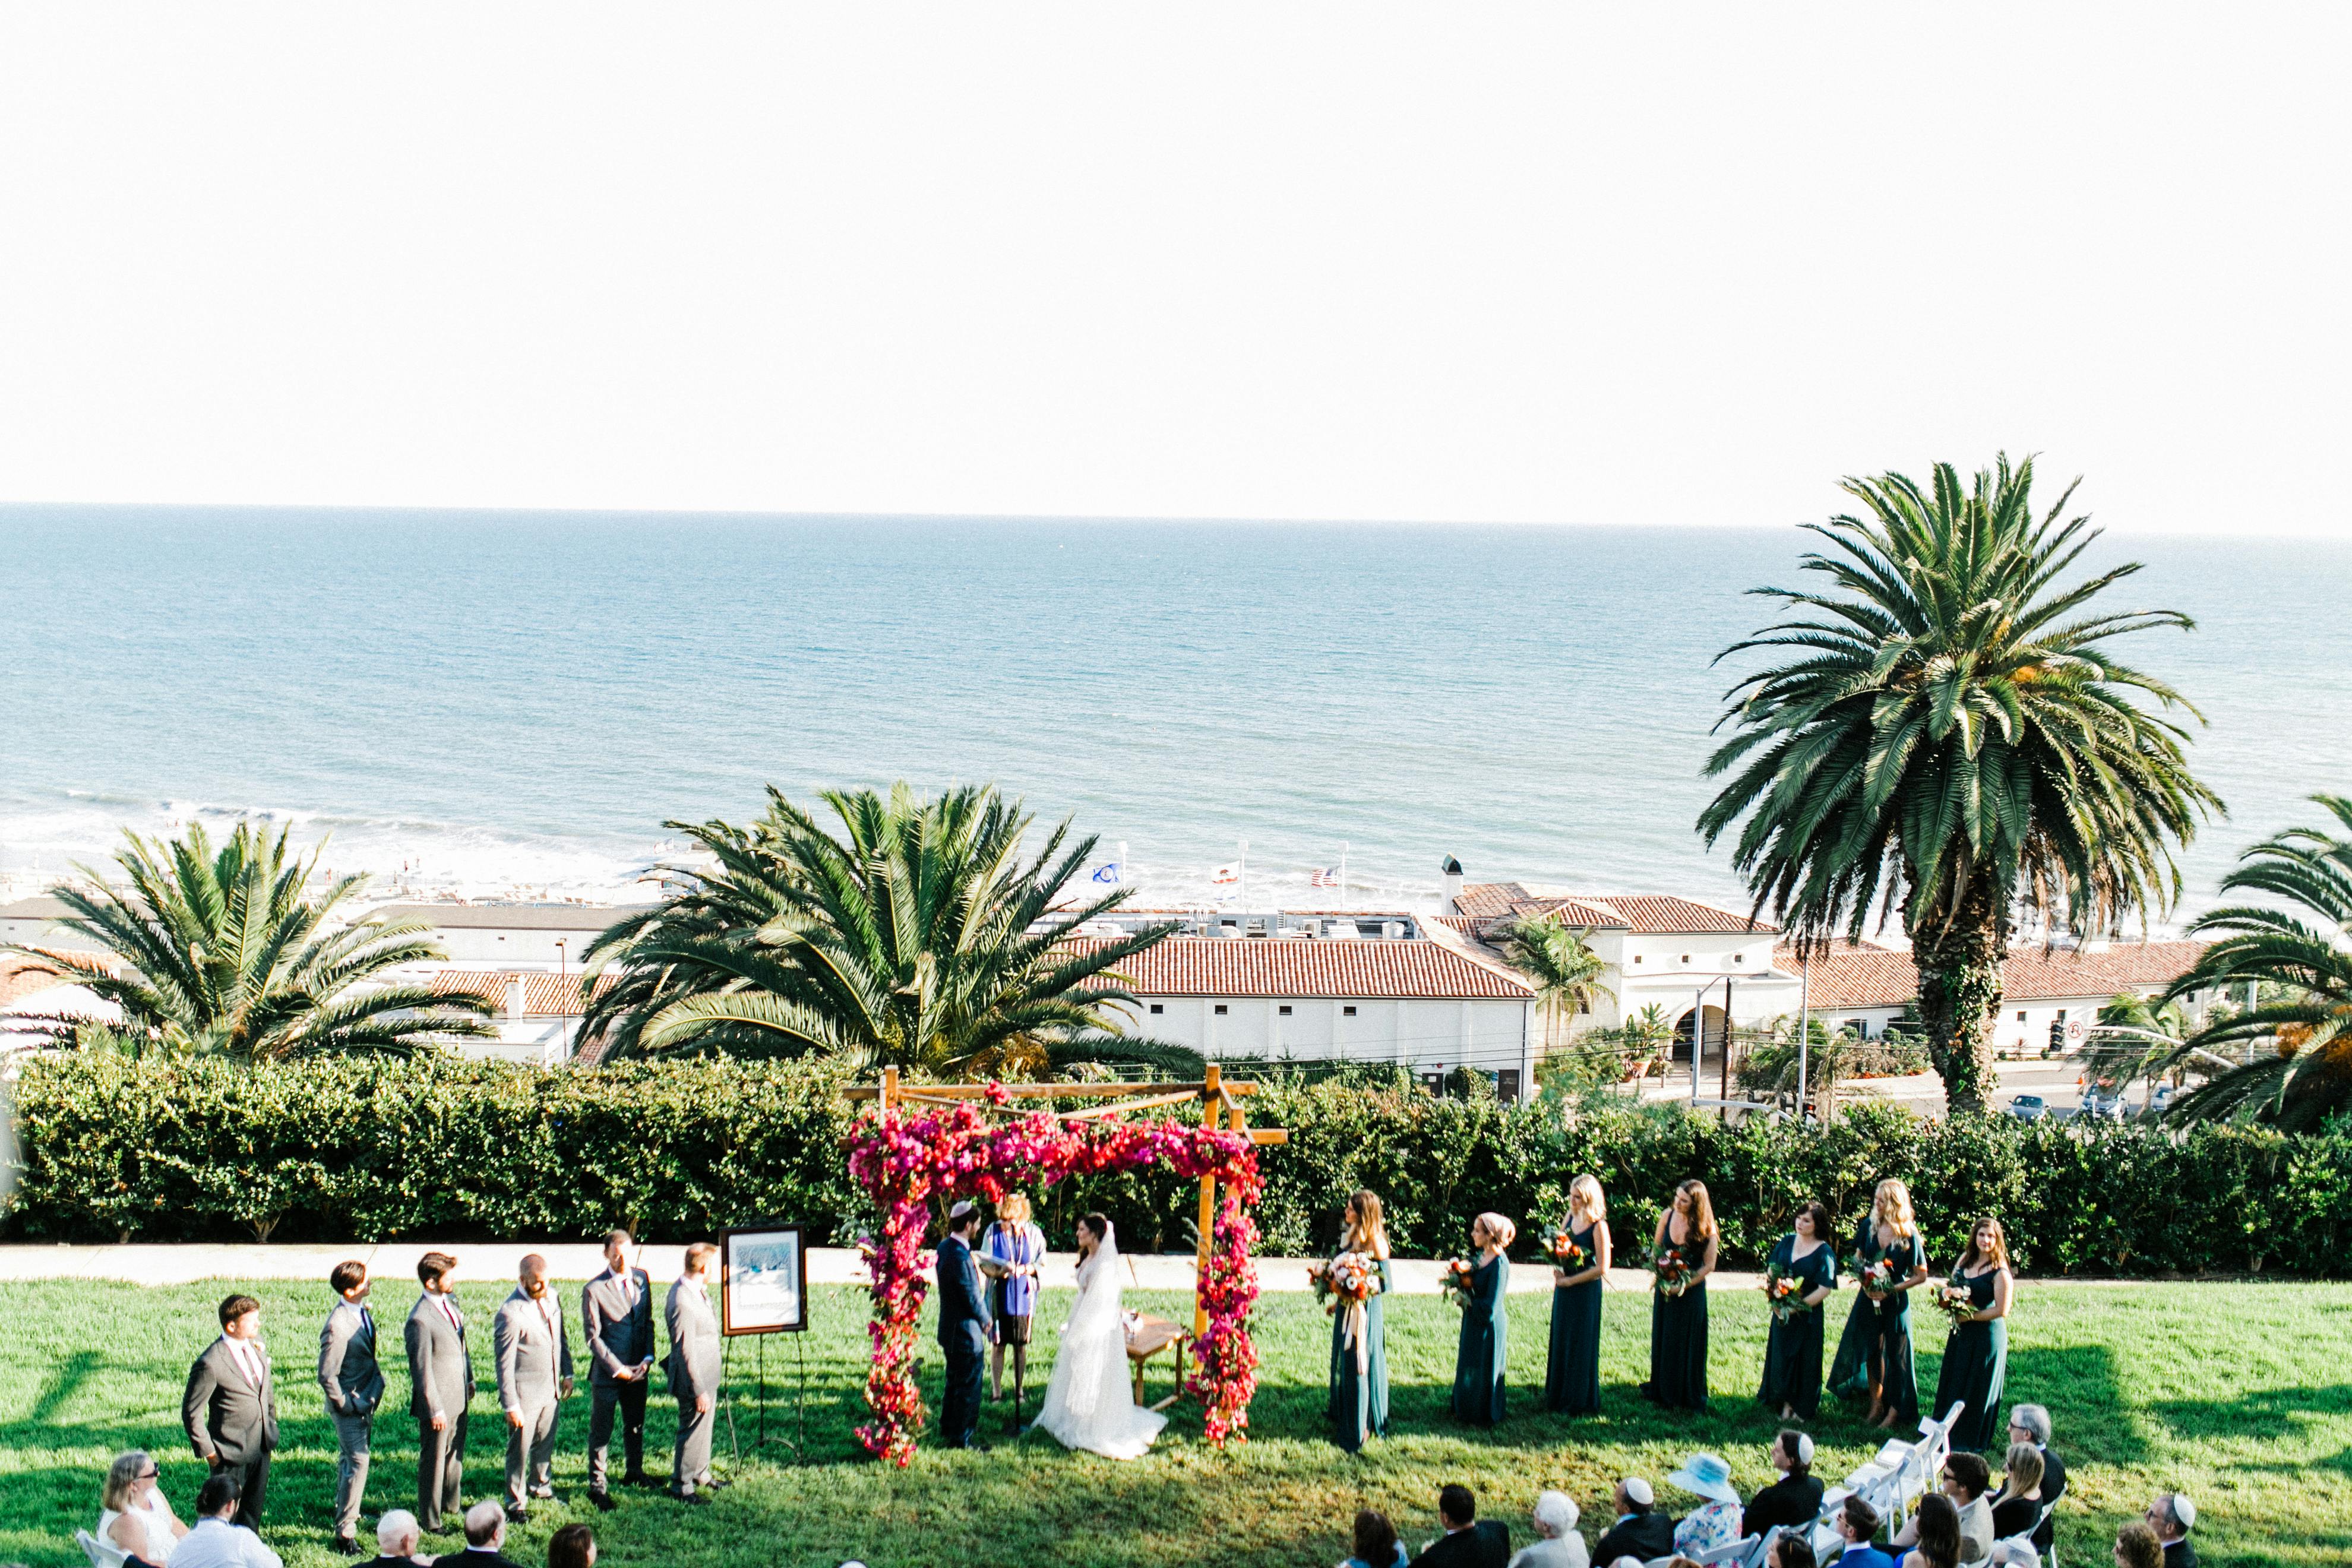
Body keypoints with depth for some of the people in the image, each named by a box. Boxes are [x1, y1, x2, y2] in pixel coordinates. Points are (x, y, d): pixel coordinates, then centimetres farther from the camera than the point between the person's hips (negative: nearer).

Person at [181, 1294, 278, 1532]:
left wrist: (272, 1422, 16)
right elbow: (192, 1411, -15)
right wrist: (207, 1451, -12)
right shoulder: (210, 1364, -23)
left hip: (262, 1446, 7)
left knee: (253, 1508, 19)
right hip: (231, 1453, -7)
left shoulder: (257, 1343, 0)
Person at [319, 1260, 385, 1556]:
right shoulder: (337, 1326, -27)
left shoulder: (362, 1311, 0)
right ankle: (345, 1534, -5)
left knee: (349, 1459, 24)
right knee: (357, 1463, -10)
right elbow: (326, 1376, -22)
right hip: (350, 1403, -9)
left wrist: (377, 1380, 12)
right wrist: (345, 1406, -15)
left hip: (366, 1400, 9)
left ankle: (344, 1508, 42)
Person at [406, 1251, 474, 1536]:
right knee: (433, 1462, 7)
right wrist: (435, 1410, -18)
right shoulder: (420, 1320, -25)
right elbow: (422, 1370, -21)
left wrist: (469, 1379, 17)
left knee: (455, 1456, 21)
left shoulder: (449, 1301, 2)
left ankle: (450, 1506, 38)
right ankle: (429, 1520, 20)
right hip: (438, 1402, -8)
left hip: (458, 1396, 8)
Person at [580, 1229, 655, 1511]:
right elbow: (593, 1337, -12)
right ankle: (597, 1486, 11)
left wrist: (648, 1358, -1)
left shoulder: (642, 1279, 4)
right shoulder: (594, 1290, -13)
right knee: (601, 1431, 2)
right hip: (607, 1371, -5)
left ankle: (634, 1471, 39)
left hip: (637, 1370, 5)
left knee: (636, 1424, 19)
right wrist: (617, 1369, -15)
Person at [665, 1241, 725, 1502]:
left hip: (707, 1377, 10)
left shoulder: (698, 1292, 4)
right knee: (692, 1432, 3)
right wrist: (699, 1390, -23)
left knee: (703, 1428, 23)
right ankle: (681, 1485, 16)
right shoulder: (682, 1302, -28)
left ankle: (701, 1473, 39)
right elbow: (686, 1351, -26)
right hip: (694, 1381, -10)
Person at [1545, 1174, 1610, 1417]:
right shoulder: (1571, 1217, 3)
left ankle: (1579, 1401, 14)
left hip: (1586, 1290, -7)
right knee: (1561, 1340, 14)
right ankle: (1559, 1395, 26)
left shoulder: (1599, 1226, -18)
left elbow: (1602, 1268, -19)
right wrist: (1557, 1268, -3)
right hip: (1564, 1287, 7)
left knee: (1580, 1344, 2)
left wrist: (1570, 1281, -14)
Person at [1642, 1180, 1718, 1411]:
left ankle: (1686, 1396, 17)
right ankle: (1662, 1390, 28)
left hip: (1692, 1290, -4)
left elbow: (1709, 1265, -10)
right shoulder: (1667, 1217, -6)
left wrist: (1685, 1285, -17)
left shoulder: (1705, 1228, -15)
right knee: (1663, 1340, 13)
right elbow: (1655, 1251, 6)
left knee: (1687, 1345, 4)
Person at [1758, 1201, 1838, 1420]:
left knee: (1804, 1360, 5)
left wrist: (1797, 1307, -19)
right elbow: (1771, 1271, 10)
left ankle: (1800, 1409, 17)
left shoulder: (1825, 1253, -13)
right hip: (1781, 1311, 5)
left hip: (1807, 1317, -5)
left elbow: (1824, 1289, -17)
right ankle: (1785, 1404, 21)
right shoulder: (1786, 1242, 3)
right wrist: (1768, 1285, -12)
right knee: (1781, 1358, 9)